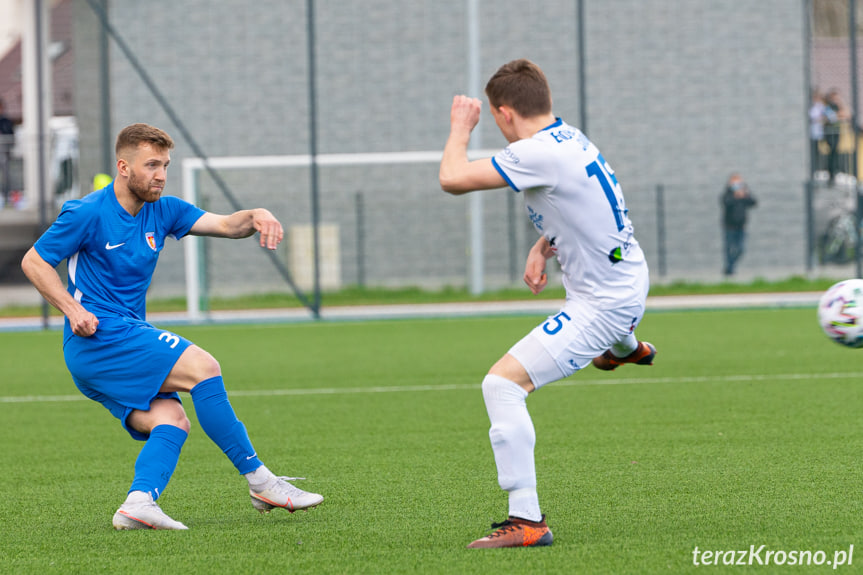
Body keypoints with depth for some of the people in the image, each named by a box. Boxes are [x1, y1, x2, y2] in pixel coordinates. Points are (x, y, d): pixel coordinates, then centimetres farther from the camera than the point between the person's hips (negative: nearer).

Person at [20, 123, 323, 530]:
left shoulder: (161, 210, 11)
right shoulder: (88, 213, -9)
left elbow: (224, 225, 4)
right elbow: (33, 261, -3)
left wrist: (256, 217, -18)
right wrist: (72, 309, -15)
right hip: (98, 336, -8)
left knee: (171, 421, -12)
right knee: (202, 366, -18)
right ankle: (260, 482, -16)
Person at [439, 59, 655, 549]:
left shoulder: (539, 154, -26)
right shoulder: (569, 138, 4)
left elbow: (453, 179, -27)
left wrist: (460, 129, -8)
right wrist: (543, 247, 10)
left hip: (602, 304, -10)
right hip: (630, 279, 10)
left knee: (503, 383, -18)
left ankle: (527, 521, -20)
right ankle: (625, 347, 81)